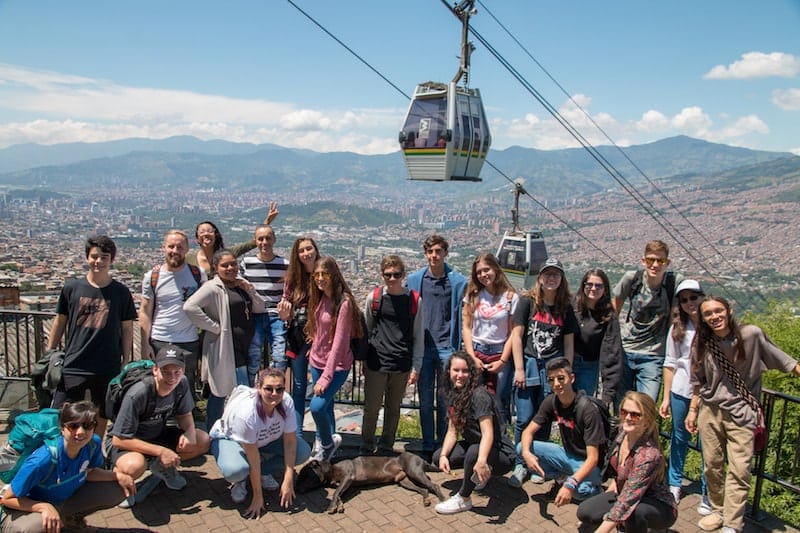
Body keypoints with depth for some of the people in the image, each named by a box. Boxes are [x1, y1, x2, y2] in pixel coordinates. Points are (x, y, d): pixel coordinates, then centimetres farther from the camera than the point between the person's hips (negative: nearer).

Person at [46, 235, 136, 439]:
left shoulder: (121, 292, 0)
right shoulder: (72, 287, 2)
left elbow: (127, 328, 6)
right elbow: (60, 321, 11)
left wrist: (126, 362, 4)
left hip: (108, 367, 0)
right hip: (73, 366, 0)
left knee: (101, 417, 11)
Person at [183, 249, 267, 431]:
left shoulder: (241, 285, 12)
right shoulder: (213, 288, -13)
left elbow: (260, 308, 11)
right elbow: (189, 307, -26)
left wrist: (250, 290, -5)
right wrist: (214, 327, -21)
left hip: (243, 349, 8)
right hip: (226, 349, -8)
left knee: (219, 392, 17)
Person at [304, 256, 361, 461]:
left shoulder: (344, 302, -19)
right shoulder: (318, 298, 4)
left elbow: (339, 342, -22)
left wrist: (326, 377, -23)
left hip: (337, 365, -7)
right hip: (317, 361, 7)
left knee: (317, 406, -18)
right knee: (325, 407, 16)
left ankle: (328, 443, 9)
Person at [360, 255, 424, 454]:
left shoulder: (414, 300, -1)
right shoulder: (373, 297, 0)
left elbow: (418, 336, 4)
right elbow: (365, 330, 9)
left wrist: (416, 367, 1)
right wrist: (364, 360, 8)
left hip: (402, 365, 1)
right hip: (376, 363, 0)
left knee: (393, 409, 12)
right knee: (371, 408, 5)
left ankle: (386, 447, 28)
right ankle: (366, 448, 22)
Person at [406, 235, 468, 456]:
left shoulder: (458, 281, -1)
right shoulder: (414, 280, 5)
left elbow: (463, 316, 1)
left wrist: (457, 347, -5)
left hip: (447, 347, -2)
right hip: (423, 347, 2)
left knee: (445, 400, 6)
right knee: (425, 399, 8)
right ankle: (428, 444, 19)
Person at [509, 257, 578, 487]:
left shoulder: (565, 308, 8)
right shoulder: (527, 302, 0)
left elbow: (568, 343, 11)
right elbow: (516, 335, -3)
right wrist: (519, 369, -7)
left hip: (553, 367, 2)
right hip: (528, 364, -2)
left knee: (545, 420, 6)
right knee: (525, 419, -2)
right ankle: (520, 465, 11)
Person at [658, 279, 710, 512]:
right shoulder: (677, 328, 4)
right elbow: (670, 363, 7)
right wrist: (666, 397, 5)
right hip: (681, 390, 3)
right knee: (679, 438, 14)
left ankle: (708, 493, 16)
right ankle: (674, 484, 29)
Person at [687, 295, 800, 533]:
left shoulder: (751, 334, -11)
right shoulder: (703, 344, -1)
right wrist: (693, 410, 10)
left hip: (742, 413, -3)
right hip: (710, 410, 3)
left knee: (739, 470, -5)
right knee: (712, 466, 10)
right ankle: (718, 511, 28)